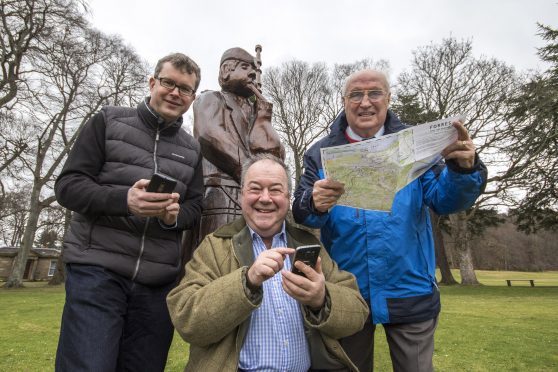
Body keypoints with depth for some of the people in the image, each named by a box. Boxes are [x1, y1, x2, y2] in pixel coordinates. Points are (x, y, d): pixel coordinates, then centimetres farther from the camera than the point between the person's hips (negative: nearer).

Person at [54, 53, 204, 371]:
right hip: (98, 269, -2)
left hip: (158, 282, 3)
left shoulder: (192, 149, 12)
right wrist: (124, 200, -20)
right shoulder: (109, 121, 4)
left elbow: (195, 208, 11)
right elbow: (68, 185, -2)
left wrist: (175, 214, -14)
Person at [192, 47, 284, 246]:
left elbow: (276, 153, 14)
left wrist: (263, 115, 8)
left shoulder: (256, 110, 30)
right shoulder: (210, 99, 16)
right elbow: (212, 135, -7)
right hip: (221, 192, -5)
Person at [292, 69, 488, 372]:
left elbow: (442, 201, -7)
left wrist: (463, 168, -28)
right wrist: (314, 204, -33)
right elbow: (300, 213, -9)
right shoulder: (322, 152, -3)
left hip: (410, 293, 1)